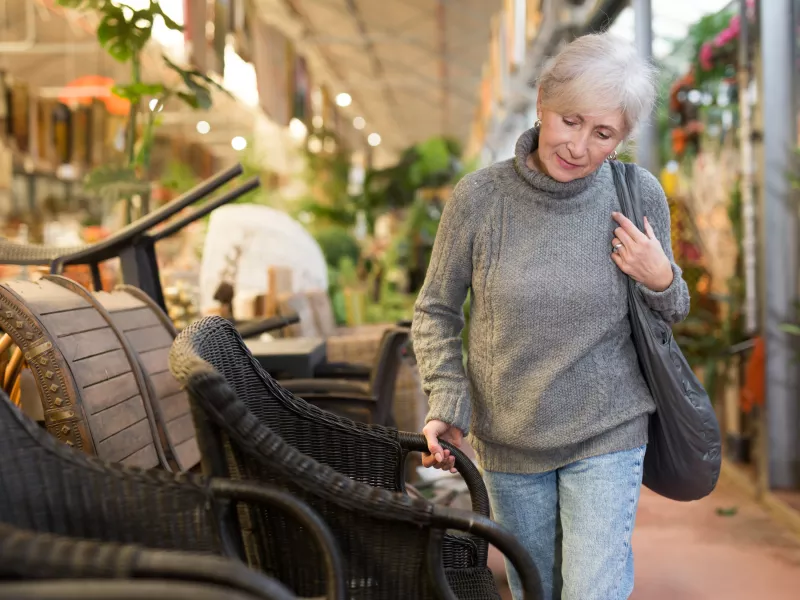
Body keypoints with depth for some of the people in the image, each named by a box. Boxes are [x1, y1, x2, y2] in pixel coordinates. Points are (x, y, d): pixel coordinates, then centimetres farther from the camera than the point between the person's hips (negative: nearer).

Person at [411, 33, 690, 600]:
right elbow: (436, 312, -1)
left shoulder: (639, 195, -9)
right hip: (508, 444, 1)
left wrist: (660, 280, -16)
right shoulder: (479, 197, -14)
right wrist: (446, 402, -13)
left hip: (607, 436, -1)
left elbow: (671, 314, 6)